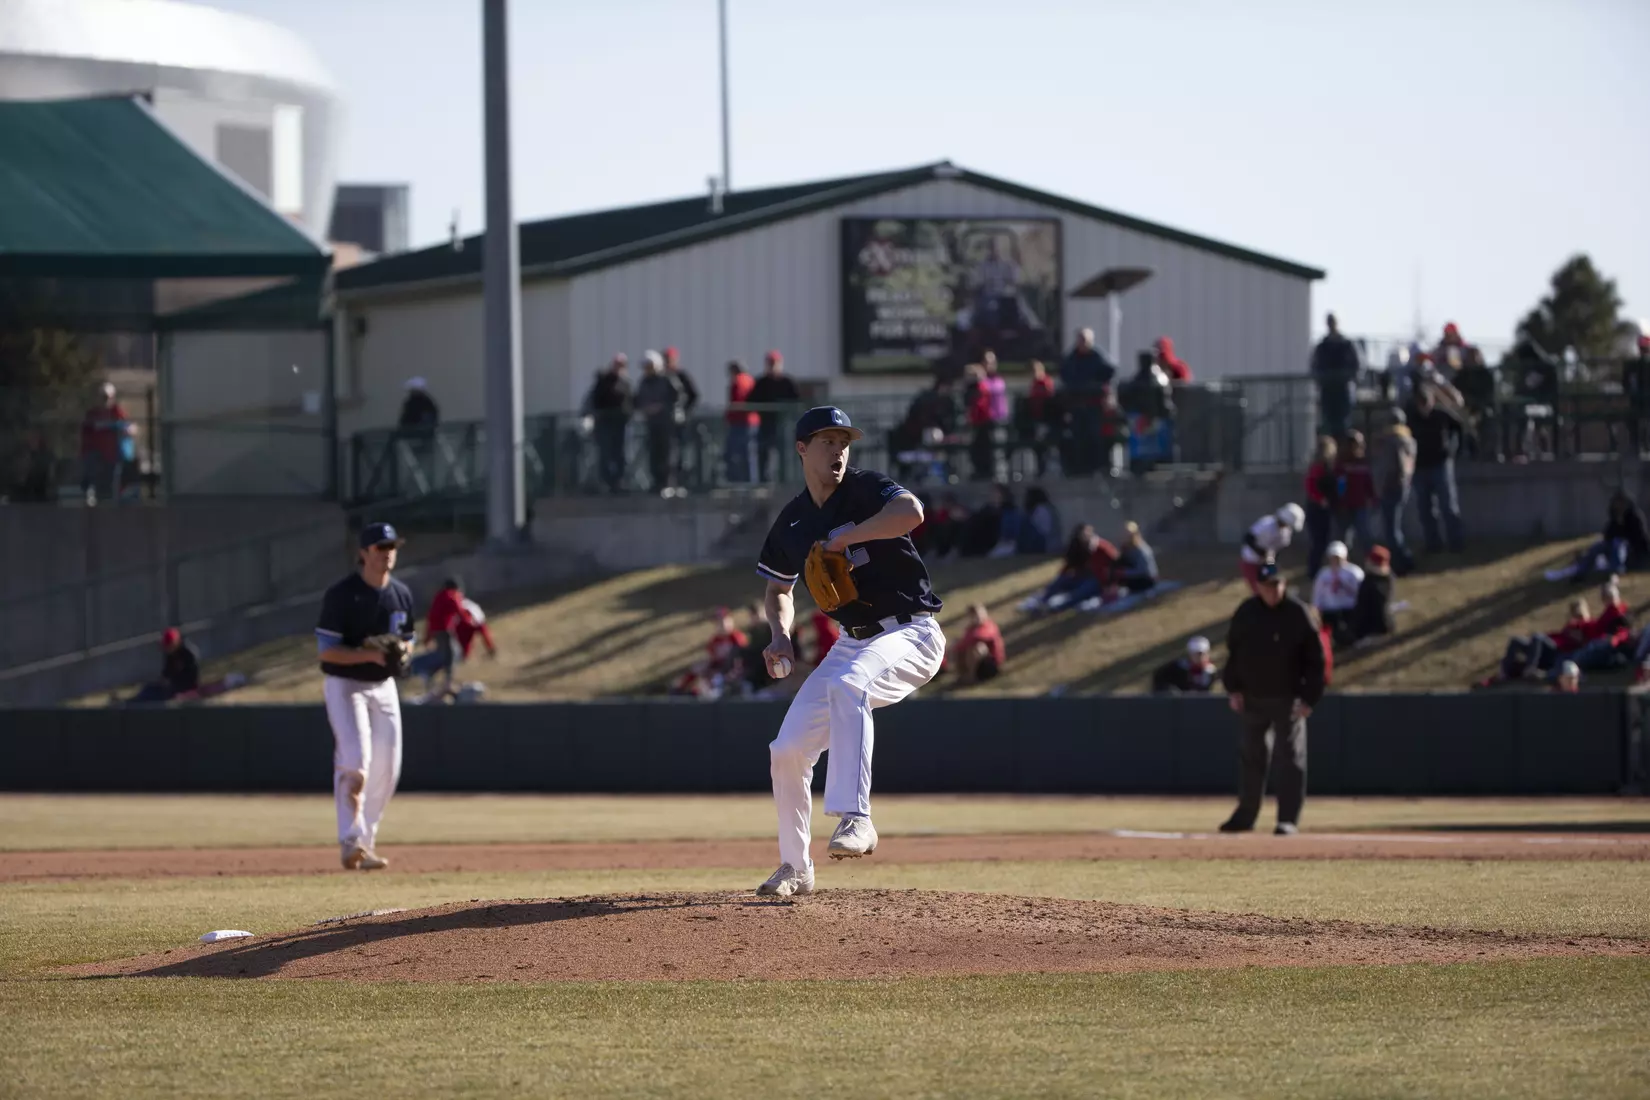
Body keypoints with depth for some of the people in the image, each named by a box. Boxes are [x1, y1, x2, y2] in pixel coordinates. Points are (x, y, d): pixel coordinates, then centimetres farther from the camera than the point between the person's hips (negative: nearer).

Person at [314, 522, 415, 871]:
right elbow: (327, 650, -16)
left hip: (383, 686, 6)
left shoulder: (402, 595, 5)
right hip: (344, 685, -6)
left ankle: (364, 842, 19)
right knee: (356, 758, -22)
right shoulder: (341, 595, -14)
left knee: (386, 769, 4)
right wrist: (371, 654, -28)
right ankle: (350, 842, -24)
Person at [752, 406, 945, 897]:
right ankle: (795, 869, 21)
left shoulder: (865, 489, -11)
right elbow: (778, 590, 22)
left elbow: (911, 512, -34)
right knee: (787, 750, 3)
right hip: (854, 642, 7)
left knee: (846, 685, -38)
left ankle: (855, 819, -41)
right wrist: (781, 635, 1)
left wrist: (841, 540, -29)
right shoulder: (792, 521, 7)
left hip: (911, 635, -7)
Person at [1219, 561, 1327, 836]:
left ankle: (1289, 819, -4)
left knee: (1290, 759, -5)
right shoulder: (1245, 613, 1)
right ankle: (1245, 815, 23)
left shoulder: (1298, 614, -10)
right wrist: (1234, 689, 3)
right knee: (1252, 758, 13)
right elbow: (1233, 652, 10)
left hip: (1287, 698, -4)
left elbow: (1315, 659, -8)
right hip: (1252, 698, 4)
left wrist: (1309, 698, -12)